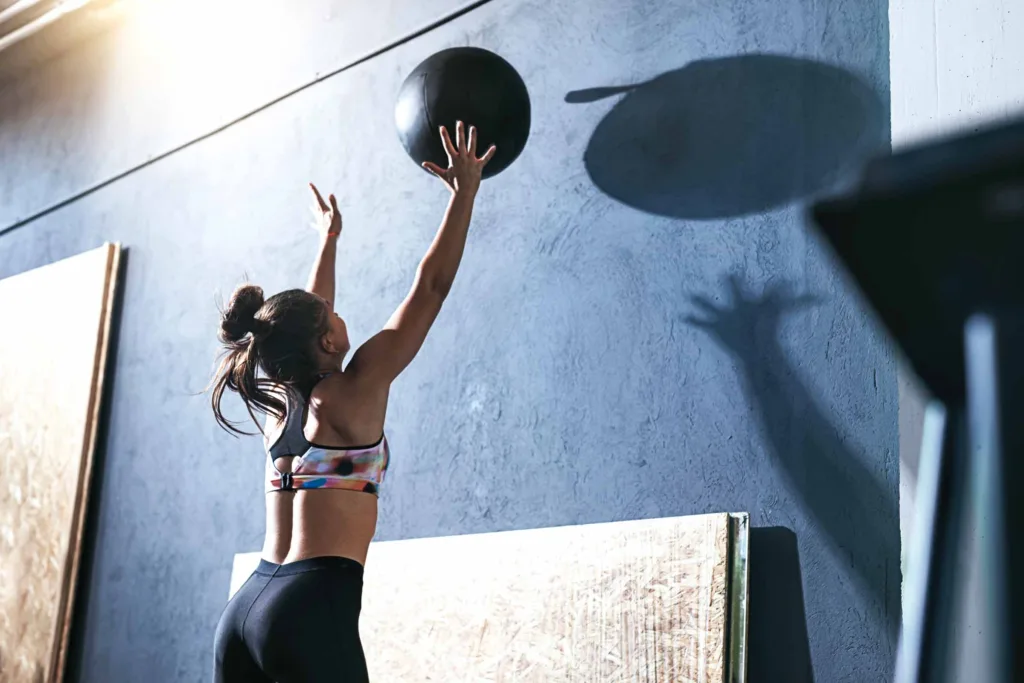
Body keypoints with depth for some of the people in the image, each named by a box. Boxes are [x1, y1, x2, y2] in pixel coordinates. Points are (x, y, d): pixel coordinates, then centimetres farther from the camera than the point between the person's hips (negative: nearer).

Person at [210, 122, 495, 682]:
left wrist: (329, 239, 46)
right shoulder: (353, 394, -4)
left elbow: (305, 318, 33)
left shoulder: (277, 403, 14)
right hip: (313, 608, -8)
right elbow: (430, 287, 0)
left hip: (244, 608, 8)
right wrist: (465, 191, 8)